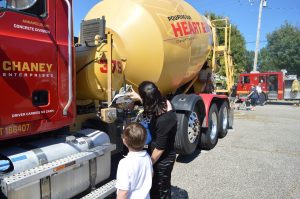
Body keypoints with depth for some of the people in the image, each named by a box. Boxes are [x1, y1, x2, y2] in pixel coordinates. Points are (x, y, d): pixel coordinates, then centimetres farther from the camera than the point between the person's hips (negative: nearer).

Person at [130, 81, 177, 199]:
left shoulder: (163, 120, -35)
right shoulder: (164, 103, -9)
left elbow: (160, 148, -24)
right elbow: (152, 104, 17)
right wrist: (138, 96, 24)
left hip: (163, 159, -8)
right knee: (154, 186, 25)